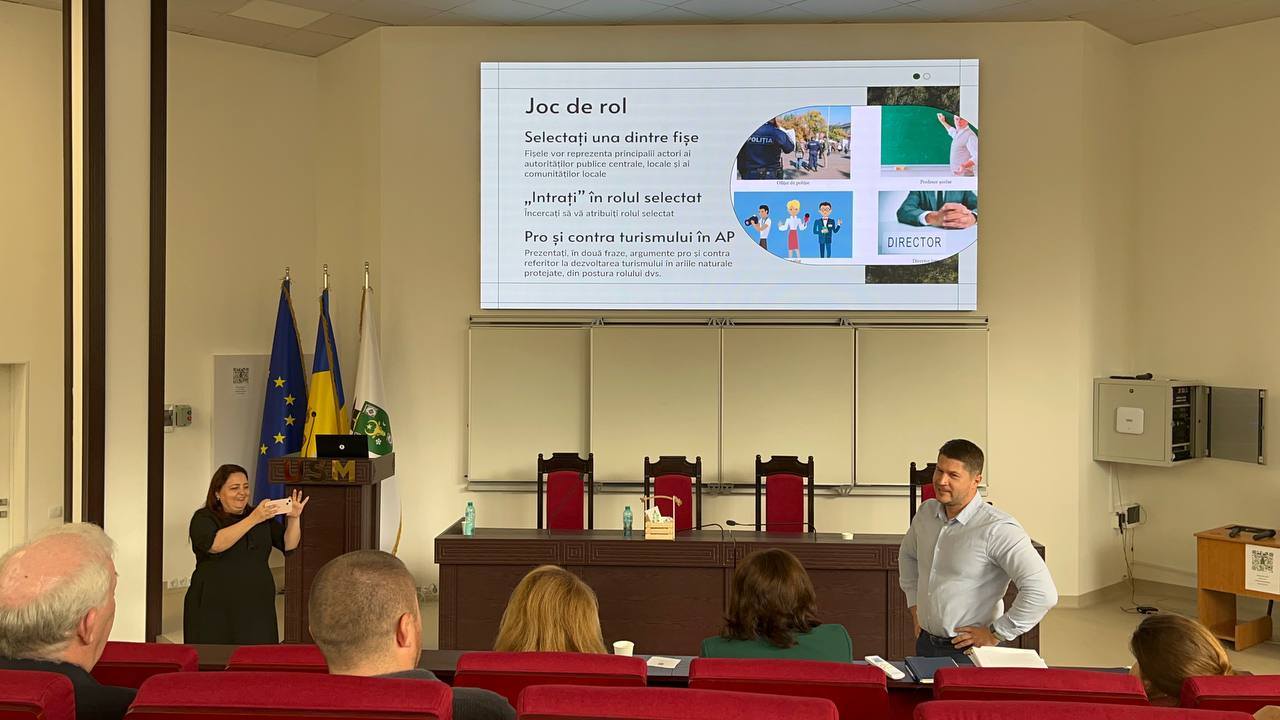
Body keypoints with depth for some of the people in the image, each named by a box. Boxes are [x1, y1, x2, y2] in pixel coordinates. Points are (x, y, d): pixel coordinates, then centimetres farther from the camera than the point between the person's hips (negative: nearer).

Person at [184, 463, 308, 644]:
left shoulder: (263, 516, 15)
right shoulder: (204, 518, 1)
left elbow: (289, 545, 7)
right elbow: (215, 544, -19)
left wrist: (293, 518, -11)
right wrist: (253, 520, -24)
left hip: (257, 609, 3)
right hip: (214, 610, -3)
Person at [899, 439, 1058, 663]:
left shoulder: (997, 529, -19)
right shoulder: (926, 512, 3)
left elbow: (1043, 593, -25)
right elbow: (908, 554, 26)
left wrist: (995, 634, -17)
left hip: (969, 652, -6)